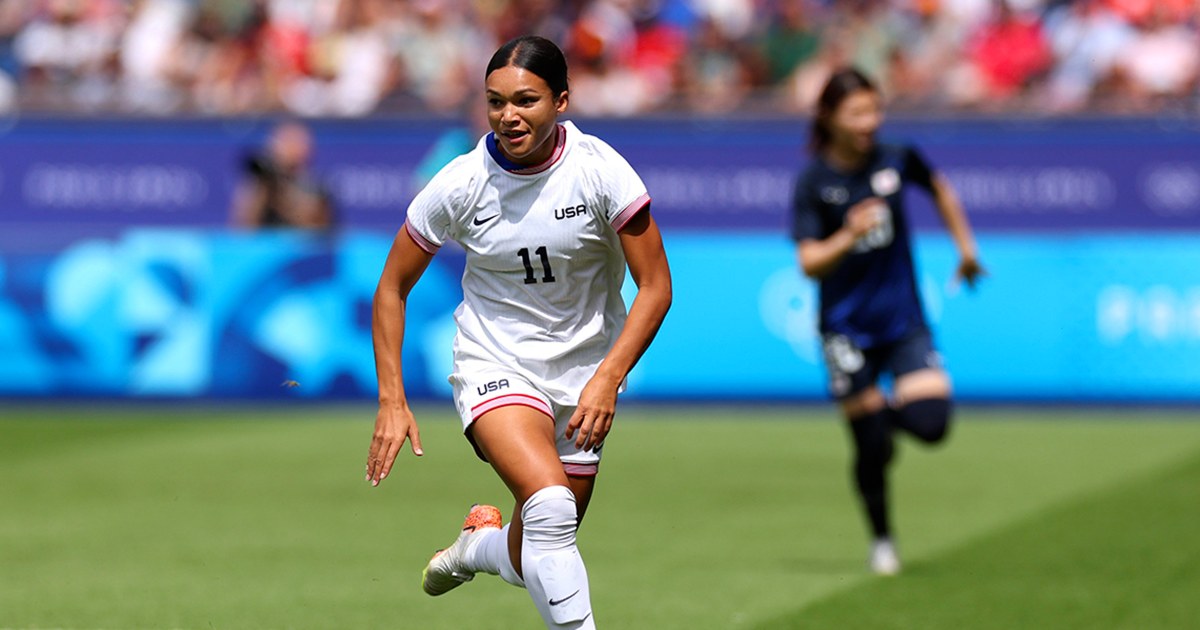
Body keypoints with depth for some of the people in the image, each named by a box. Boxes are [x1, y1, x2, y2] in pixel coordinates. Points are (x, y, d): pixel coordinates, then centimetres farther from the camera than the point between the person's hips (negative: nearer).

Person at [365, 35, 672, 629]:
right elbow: (392, 289, 0)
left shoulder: (598, 169, -14)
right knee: (551, 505, -31)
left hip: (583, 371, 2)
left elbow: (655, 285, -10)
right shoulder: (460, 184, -13)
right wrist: (392, 401, -6)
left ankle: (480, 544, 42)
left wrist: (607, 379, -21)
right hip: (494, 363, -2)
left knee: (536, 562, 7)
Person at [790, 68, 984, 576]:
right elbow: (810, 264, -14)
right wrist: (848, 237, -31)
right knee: (871, 447, 0)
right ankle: (881, 540, 24)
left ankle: (892, 410, 19)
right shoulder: (813, 182, -10)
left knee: (930, 423, -17)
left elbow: (940, 189, 19)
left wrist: (966, 248, 21)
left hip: (903, 319, 2)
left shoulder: (898, 160, -3)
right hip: (847, 329, -2)